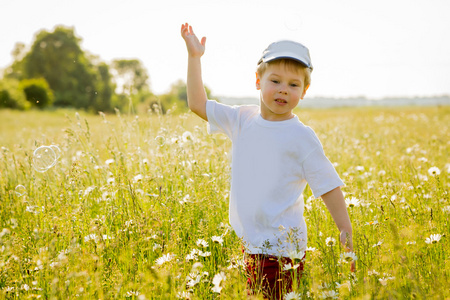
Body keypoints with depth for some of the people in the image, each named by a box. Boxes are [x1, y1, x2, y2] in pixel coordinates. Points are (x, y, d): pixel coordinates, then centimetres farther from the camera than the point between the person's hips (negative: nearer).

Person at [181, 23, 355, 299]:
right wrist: (194, 57, 7)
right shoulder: (243, 120, 7)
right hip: (247, 242, 5)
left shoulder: (301, 137, -7)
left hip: (282, 248, -5)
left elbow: (330, 188, -4)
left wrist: (348, 243, -7)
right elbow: (198, 104, 14)